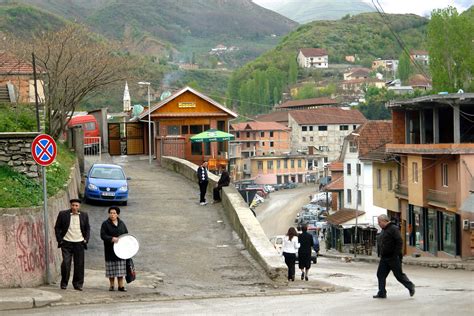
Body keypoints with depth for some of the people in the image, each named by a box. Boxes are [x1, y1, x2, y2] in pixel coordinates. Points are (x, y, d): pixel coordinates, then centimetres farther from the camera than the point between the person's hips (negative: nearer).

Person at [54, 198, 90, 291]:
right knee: (66, 263, -8)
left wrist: (86, 240, 2)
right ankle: (64, 283, 5)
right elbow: (57, 228, 4)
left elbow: (87, 229, 14)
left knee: (79, 265, 2)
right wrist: (59, 240, -3)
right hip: (66, 243, -2)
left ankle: (78, 284, 11)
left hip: (79, 243, 2)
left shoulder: (84, 215, 7)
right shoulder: (63, 214, 0)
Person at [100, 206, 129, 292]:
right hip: (110, 249, -3)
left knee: (121, 268, 1)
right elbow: (103, 235, -9)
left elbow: (126, 234, 16)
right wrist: (112, 239, -24)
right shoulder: (105, 224, -1)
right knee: (111, 268, -1)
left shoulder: (121, 223, 11)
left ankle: (120, 286, 4)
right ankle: (112, 285, 9)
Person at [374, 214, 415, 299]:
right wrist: (381, 254, 16)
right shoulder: (383, 230, 16)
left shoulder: (393, 229, -13)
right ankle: (382, 293, 4)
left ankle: (410, 286, 19)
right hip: (384, 258, 9)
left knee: (399, 274, 0)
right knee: (380, 274, 2)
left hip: (393, 258, -9)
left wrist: (395, 255, -21)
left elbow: (399, 242, -19)